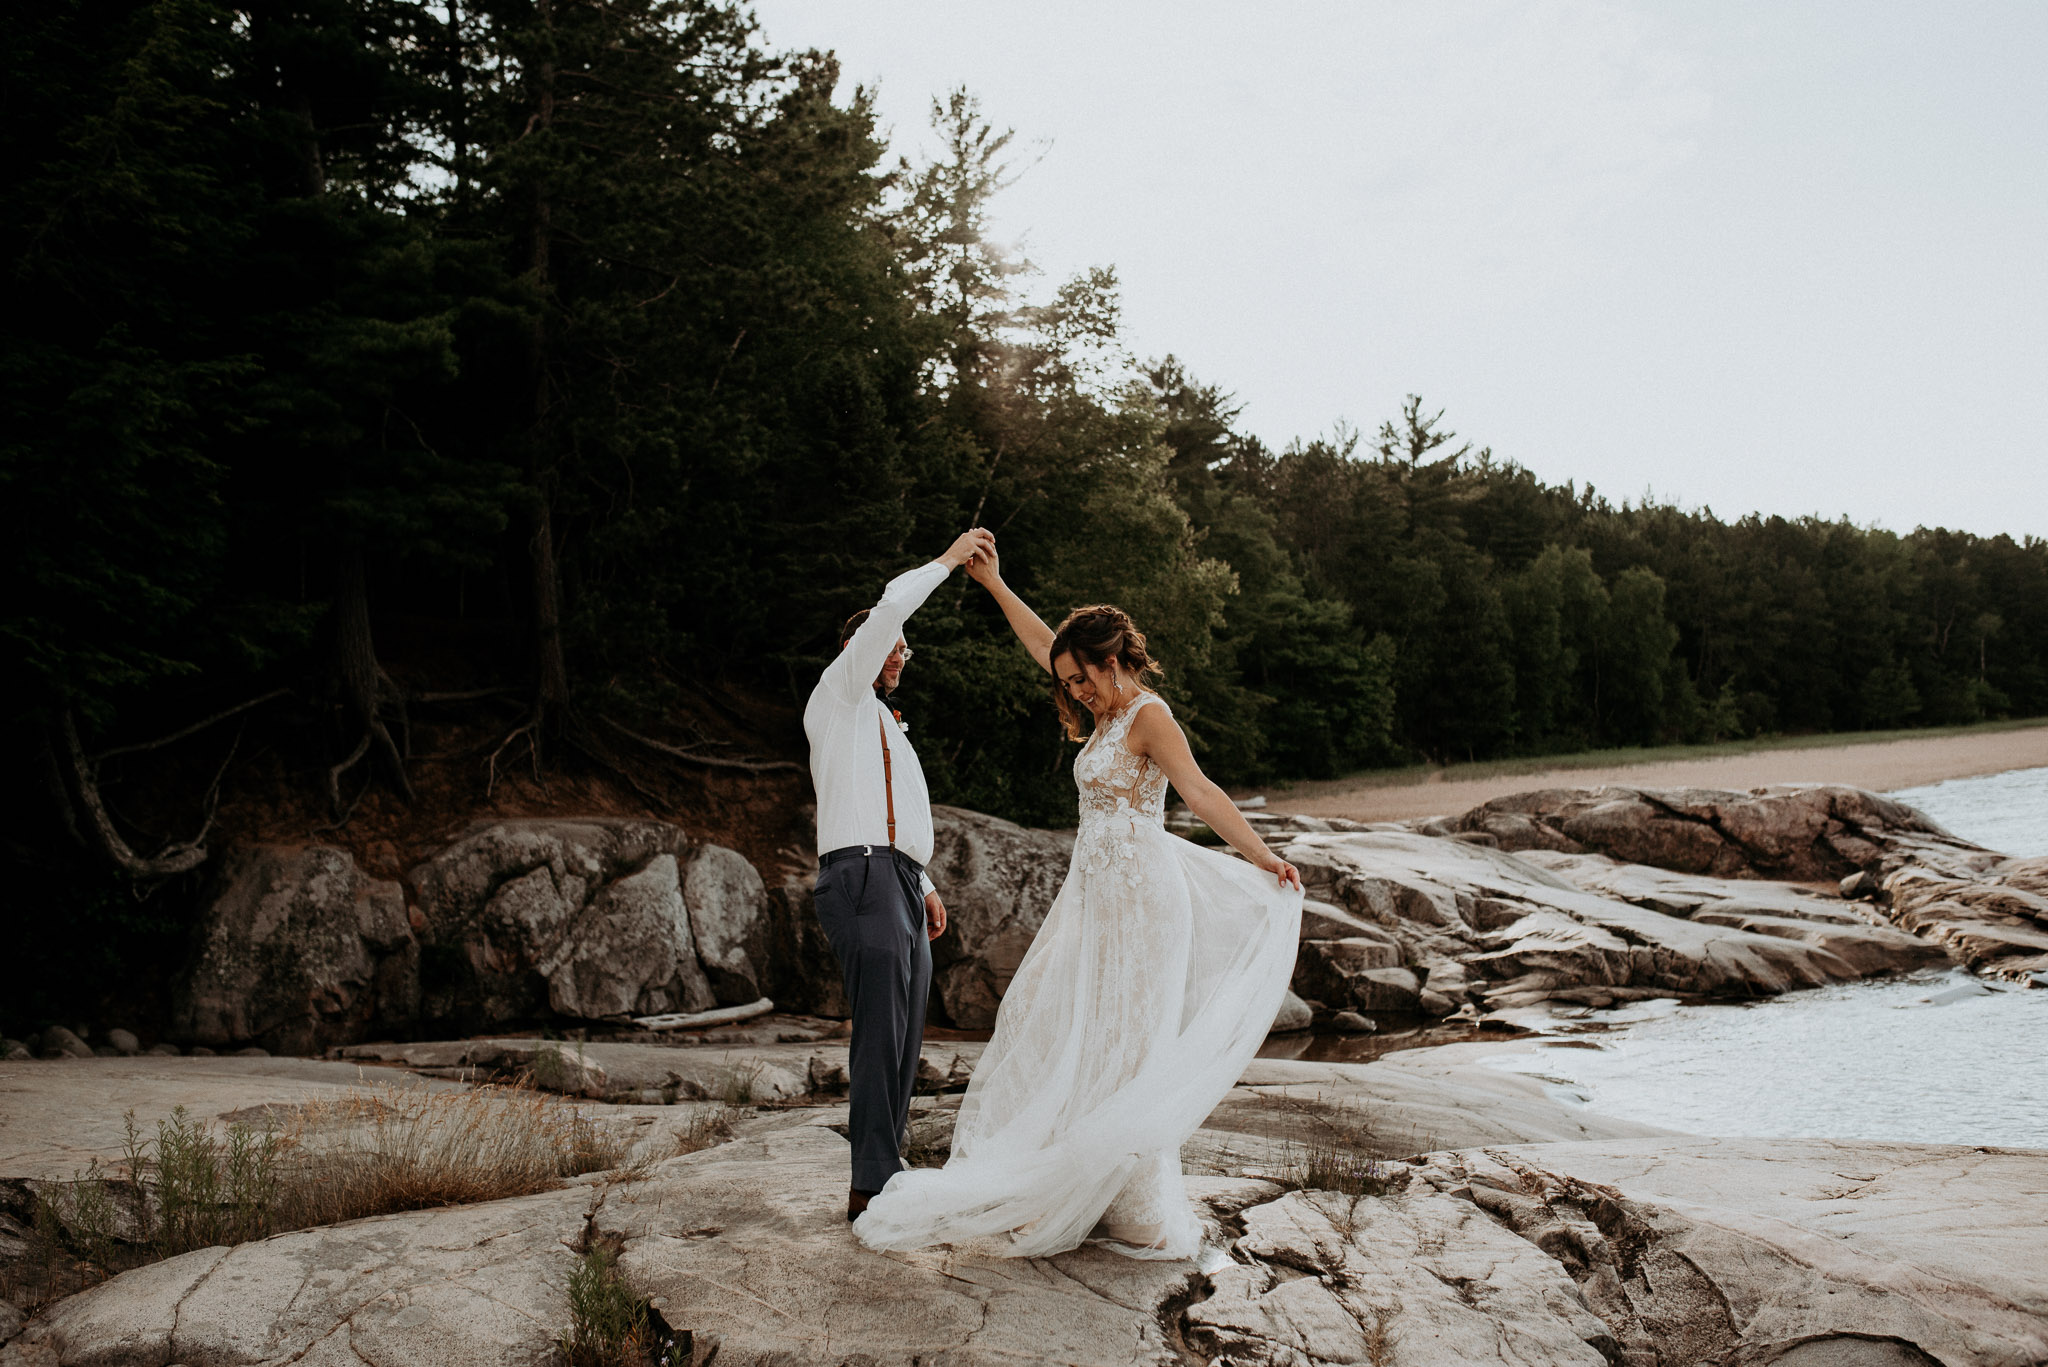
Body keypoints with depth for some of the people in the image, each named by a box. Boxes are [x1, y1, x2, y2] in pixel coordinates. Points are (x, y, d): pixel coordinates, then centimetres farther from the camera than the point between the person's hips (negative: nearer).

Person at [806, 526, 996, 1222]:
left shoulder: (888, 728, 30)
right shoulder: (838, 697, 5)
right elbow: (889, 609, -8)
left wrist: (925, 885, 21)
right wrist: (948, 560, -2)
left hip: (902, 886, 9)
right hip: (864, 878, -9)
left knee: (903, 1039, 7)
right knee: (880, 1034, -14)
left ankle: (882, 1171, 12)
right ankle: (873, 1186, -14)